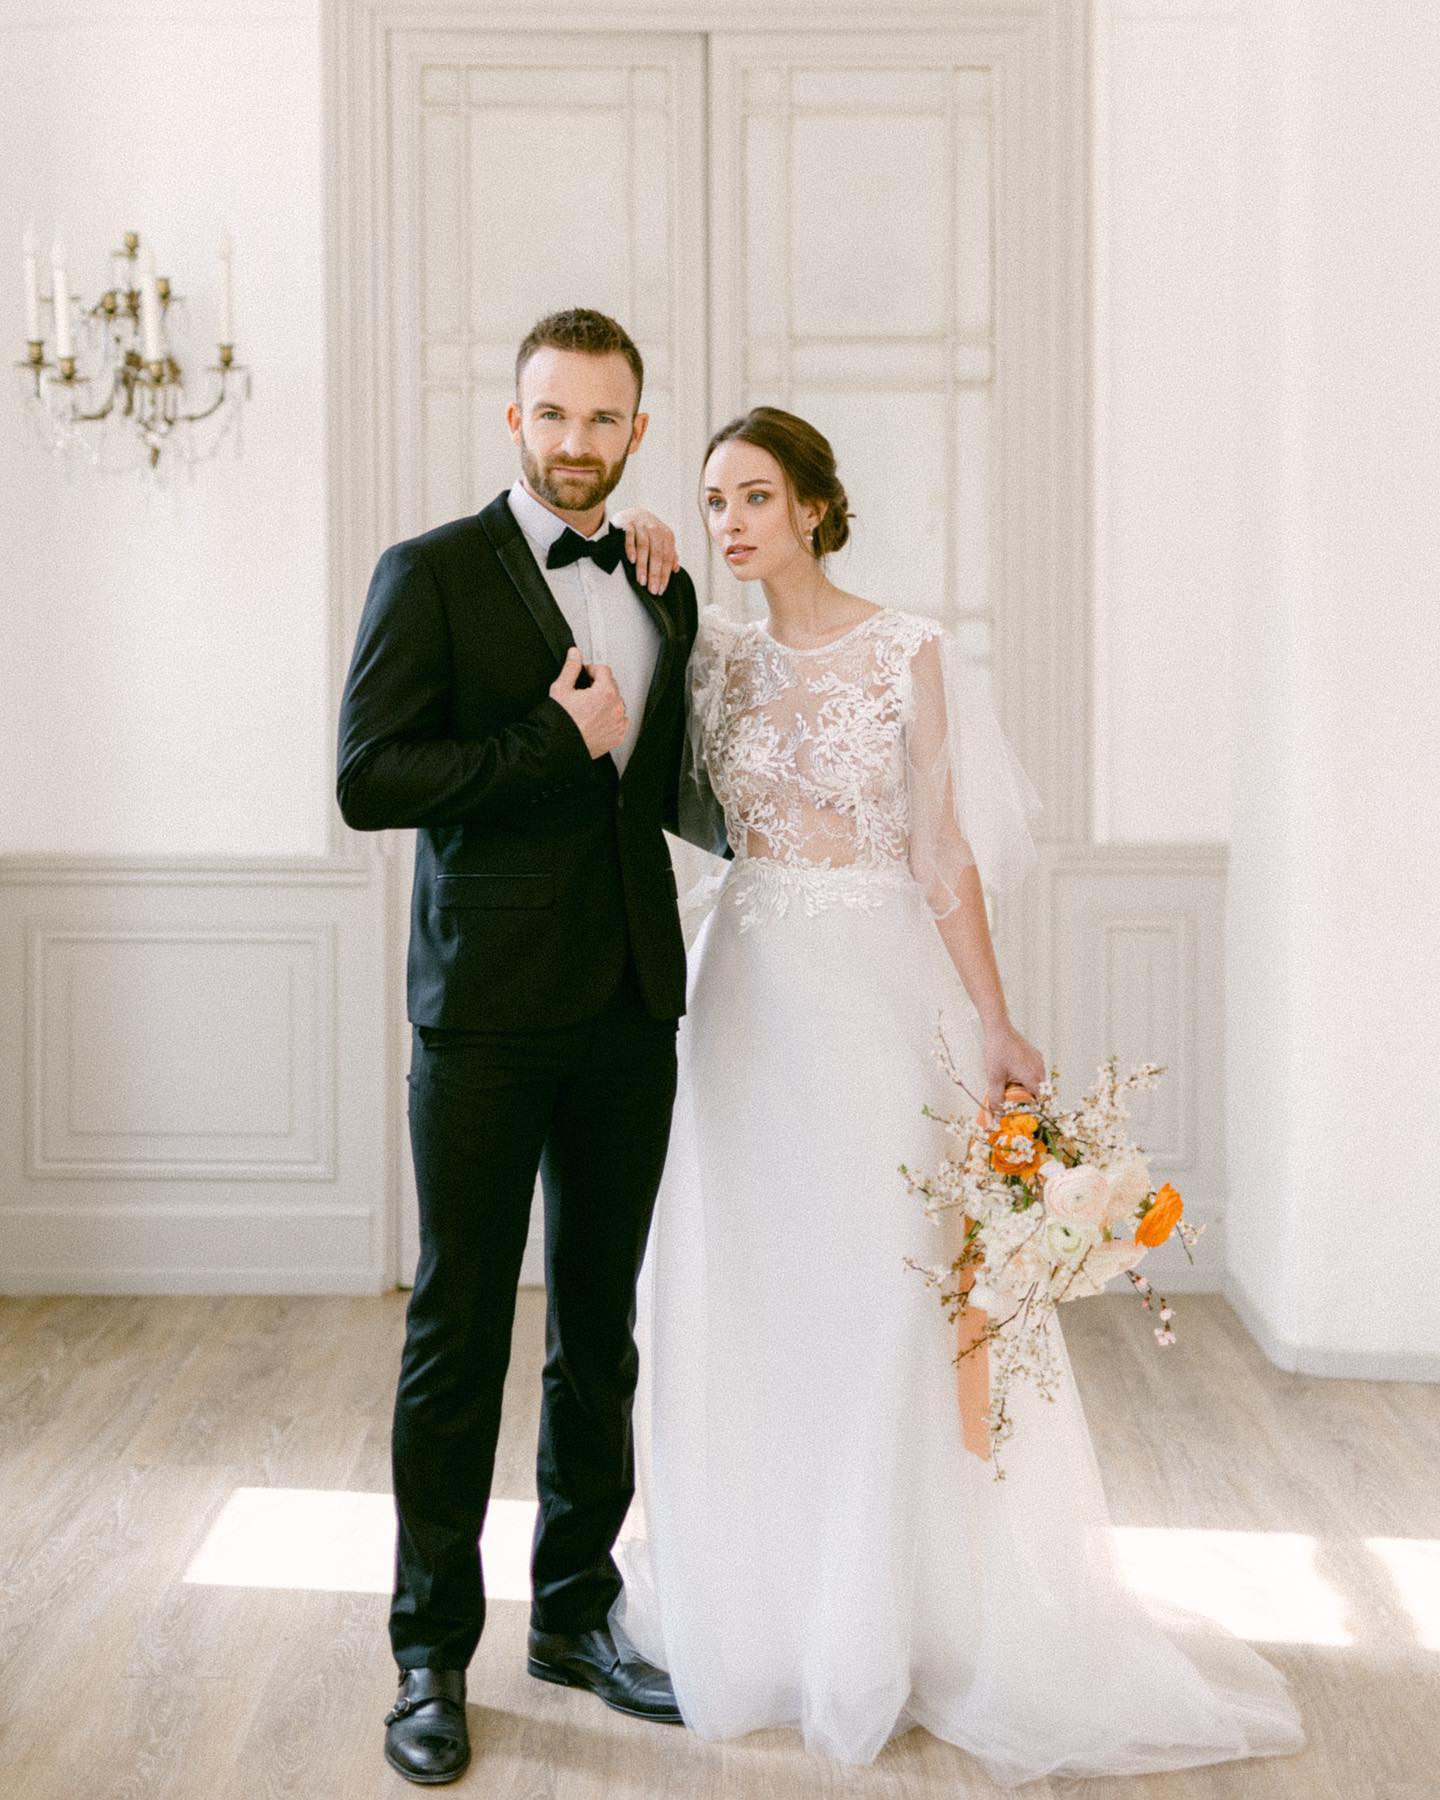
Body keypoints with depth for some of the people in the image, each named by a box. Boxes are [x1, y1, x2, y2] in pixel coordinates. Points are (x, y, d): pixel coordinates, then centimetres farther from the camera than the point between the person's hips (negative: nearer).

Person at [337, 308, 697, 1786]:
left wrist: (671, 604, 9)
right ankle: (432, 1651, 16)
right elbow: (368, 779, -11)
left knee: (599, 1331, 14)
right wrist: (552, 741, -15)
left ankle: (575, 1613, 28)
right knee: (459, 1332, 2)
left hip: (631, 1009, 5)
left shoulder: (661, 587, 13)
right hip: (487, 1011, -5)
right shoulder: (432, 572, -3)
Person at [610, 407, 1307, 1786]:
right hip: (750, 987, 3)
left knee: (887, 1296, 0)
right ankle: (755, 1602, 24)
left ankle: (890, 1617, 18)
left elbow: (942, 851, -3)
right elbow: (687, 807, 0)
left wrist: (993, 1023, -7)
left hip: (879, 987, -3)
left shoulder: (909, 652, -3)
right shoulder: (715, 653, 8)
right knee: (745, 1299, 7)